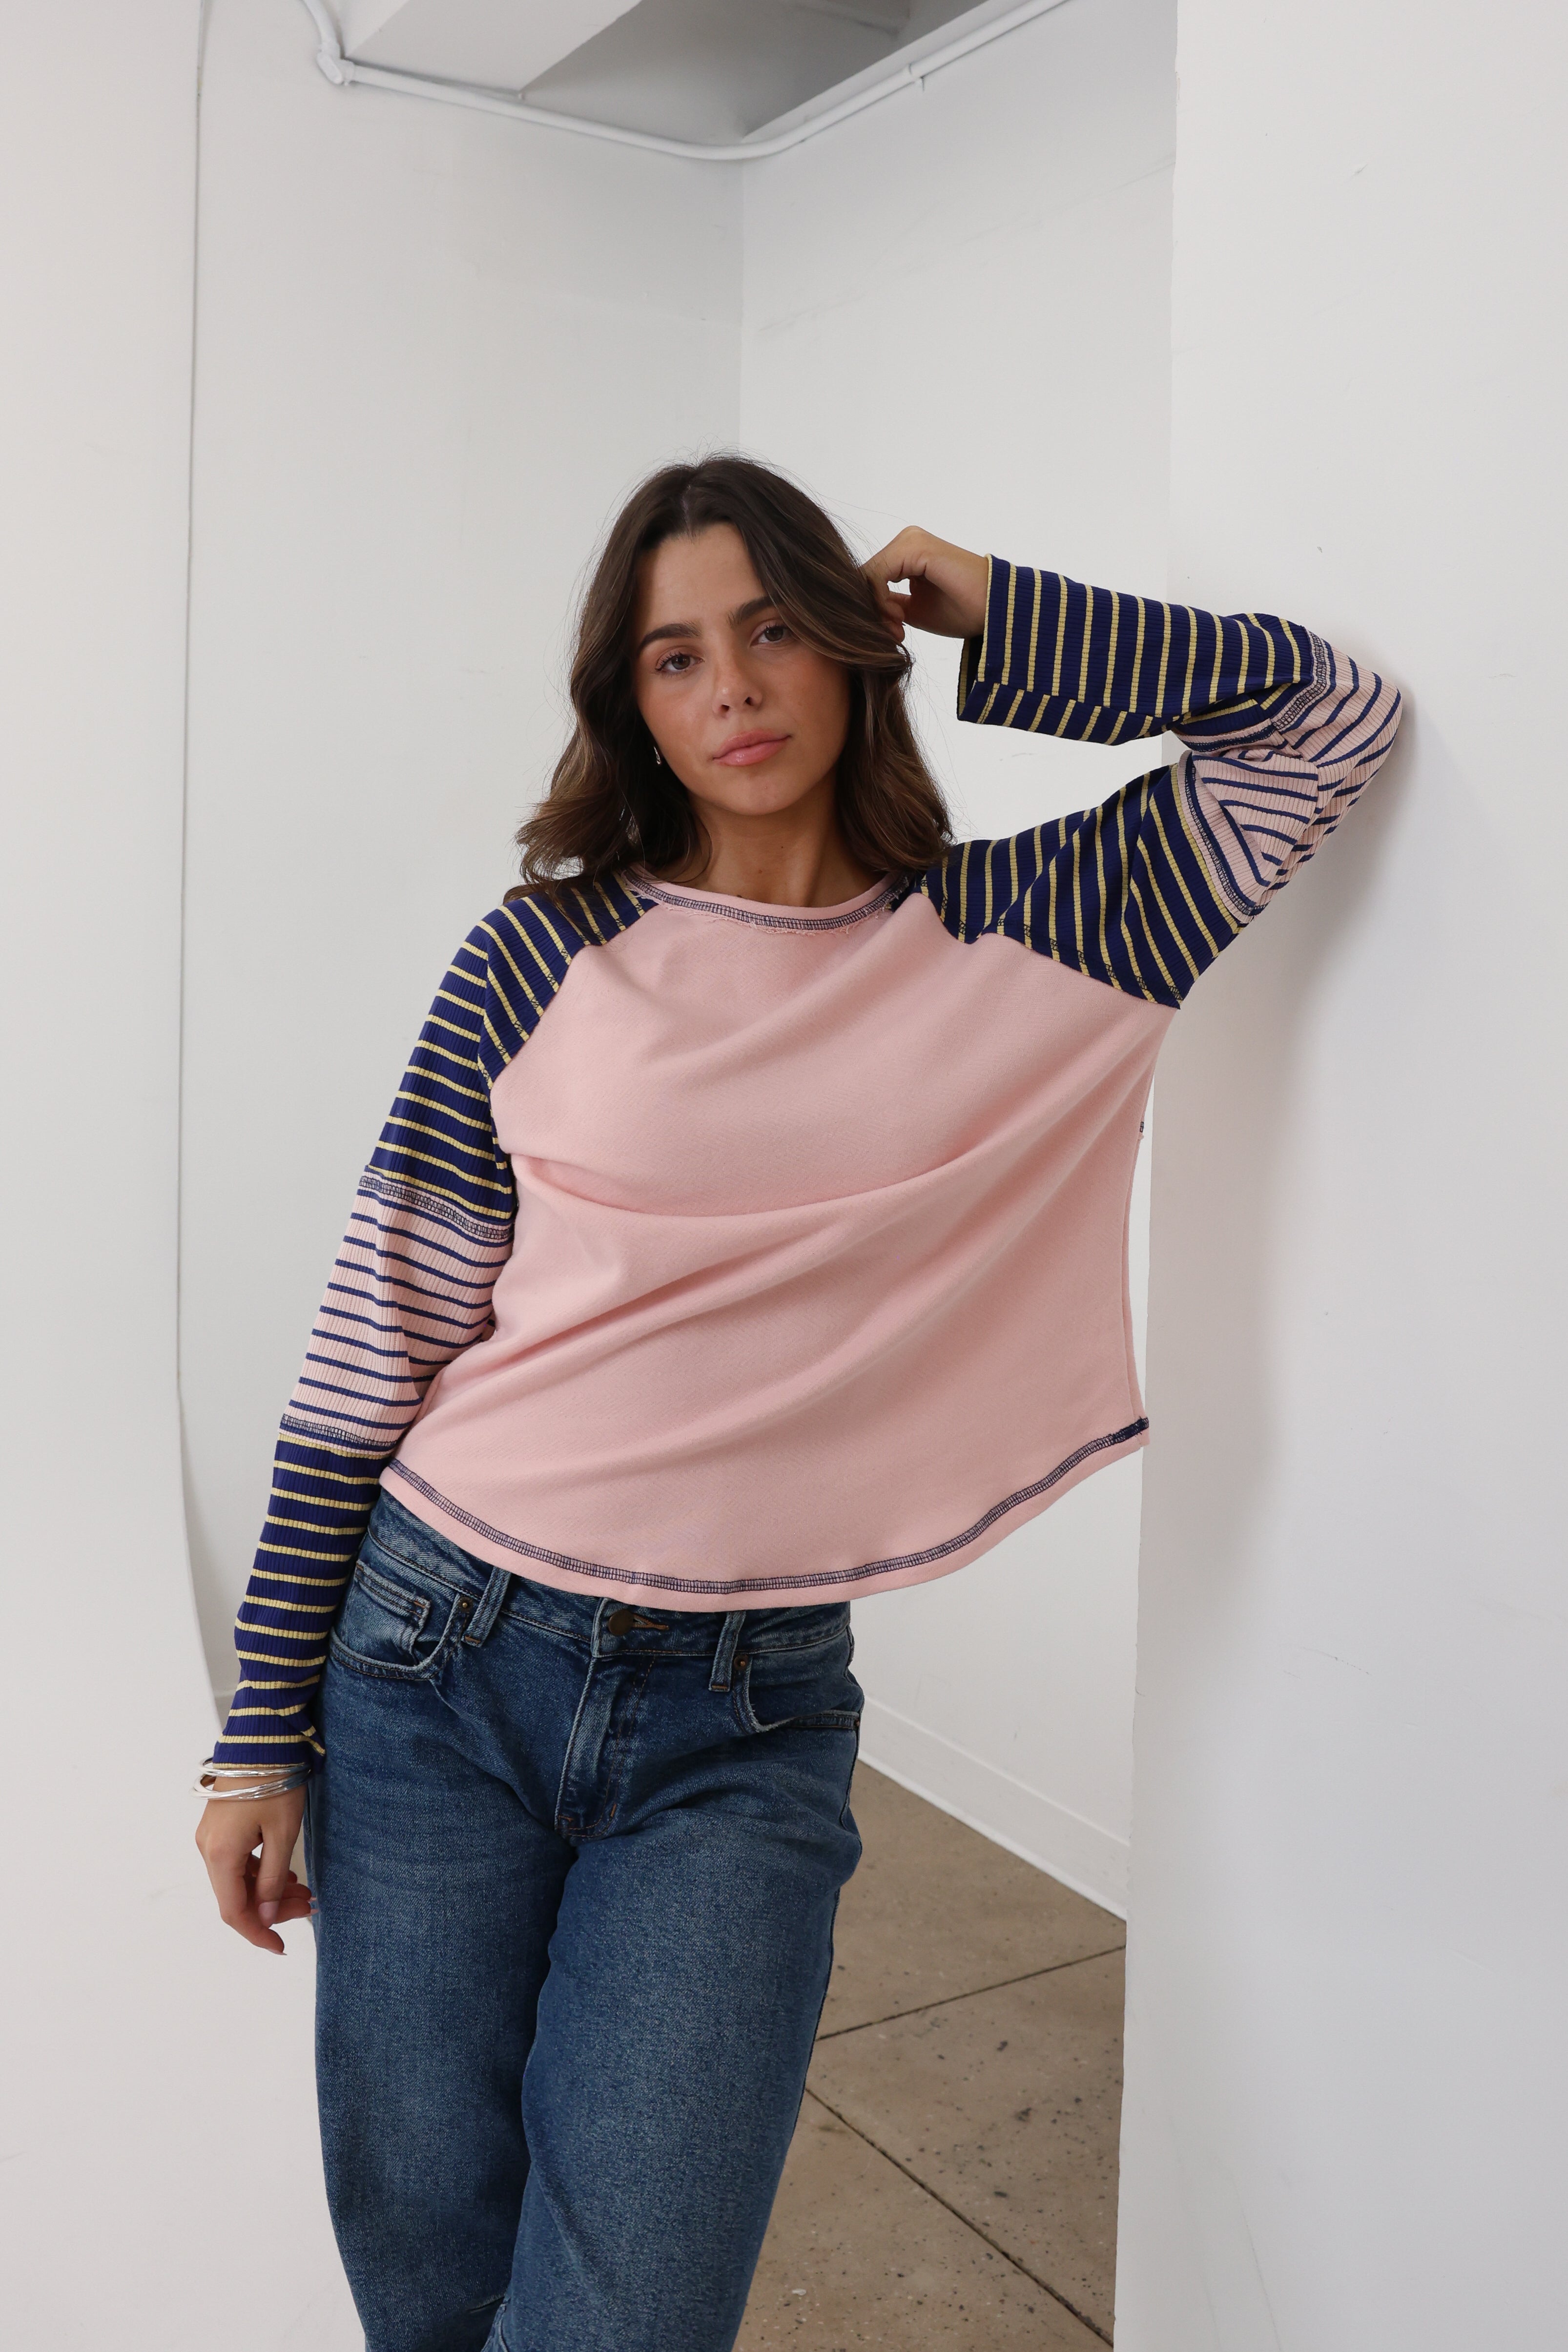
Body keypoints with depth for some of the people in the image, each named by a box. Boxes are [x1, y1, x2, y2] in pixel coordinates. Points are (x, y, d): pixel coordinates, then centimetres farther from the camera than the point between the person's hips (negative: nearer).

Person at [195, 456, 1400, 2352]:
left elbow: (1334, 715, 5)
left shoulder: (1018, 942, 2)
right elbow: (374, 1344, 0)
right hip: (438, 1663, 1)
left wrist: (1004, 627, 1)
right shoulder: (546, 957, -2)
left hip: (747, 1721, 0)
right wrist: (263, 1728, 1)